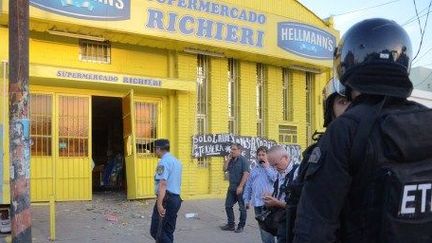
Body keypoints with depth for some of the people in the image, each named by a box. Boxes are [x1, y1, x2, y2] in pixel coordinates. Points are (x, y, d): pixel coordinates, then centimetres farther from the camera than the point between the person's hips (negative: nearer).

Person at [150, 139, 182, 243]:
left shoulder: (164, 161, -12)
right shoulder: (176, 161, 18)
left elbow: (163, 183, -23)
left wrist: (159, 204, -29)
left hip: (166, 199, -9)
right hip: (176, 198, 10)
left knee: (156, 231, -7)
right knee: (168, 232, 14)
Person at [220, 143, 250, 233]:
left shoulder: (243, 160, -11)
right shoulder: (231, 160, 10)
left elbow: (246, 174, -18)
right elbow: (225, 169, 9)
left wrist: (240, 186, -22)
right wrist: (227, 160, -3)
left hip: (240, 188, -7)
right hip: (231, 188, 7)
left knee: (242, 208, 3)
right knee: (228, 206, 10)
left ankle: (241, 226, 14)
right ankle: (231, 225, 21)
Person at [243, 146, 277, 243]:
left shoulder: (271, 167, 1)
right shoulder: (254, 170, 16)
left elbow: (275, 179, -18)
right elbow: (248, 186, 18)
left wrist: (267, 167, -9)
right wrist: (247, 200, 14)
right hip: (256, 202, 6)